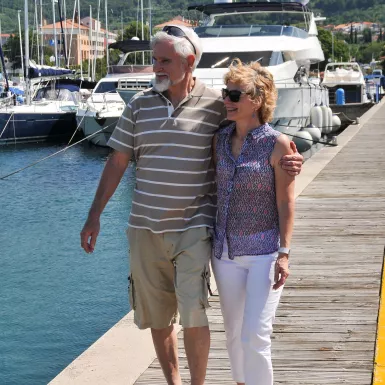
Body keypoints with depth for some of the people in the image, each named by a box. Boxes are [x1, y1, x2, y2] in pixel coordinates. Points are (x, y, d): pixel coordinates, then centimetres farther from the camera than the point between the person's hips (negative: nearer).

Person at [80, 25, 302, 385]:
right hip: (145, 228, 3)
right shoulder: (140, 105, 3)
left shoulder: (217, 106, -4)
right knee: (155, 316, 11)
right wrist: (94, 215, 4)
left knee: (192, 312, -14)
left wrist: (286, 163, -14)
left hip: (194, 227, -3)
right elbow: (117, 161, 7)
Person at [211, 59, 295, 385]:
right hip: (226, 250, 5)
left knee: (255, 336, -10)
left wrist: (284, 254, -15)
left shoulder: (278, 144, -10)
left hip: (264, 251, -5)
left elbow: (286, 203, -10)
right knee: (234, 334, 14)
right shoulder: (220, 140, 5)